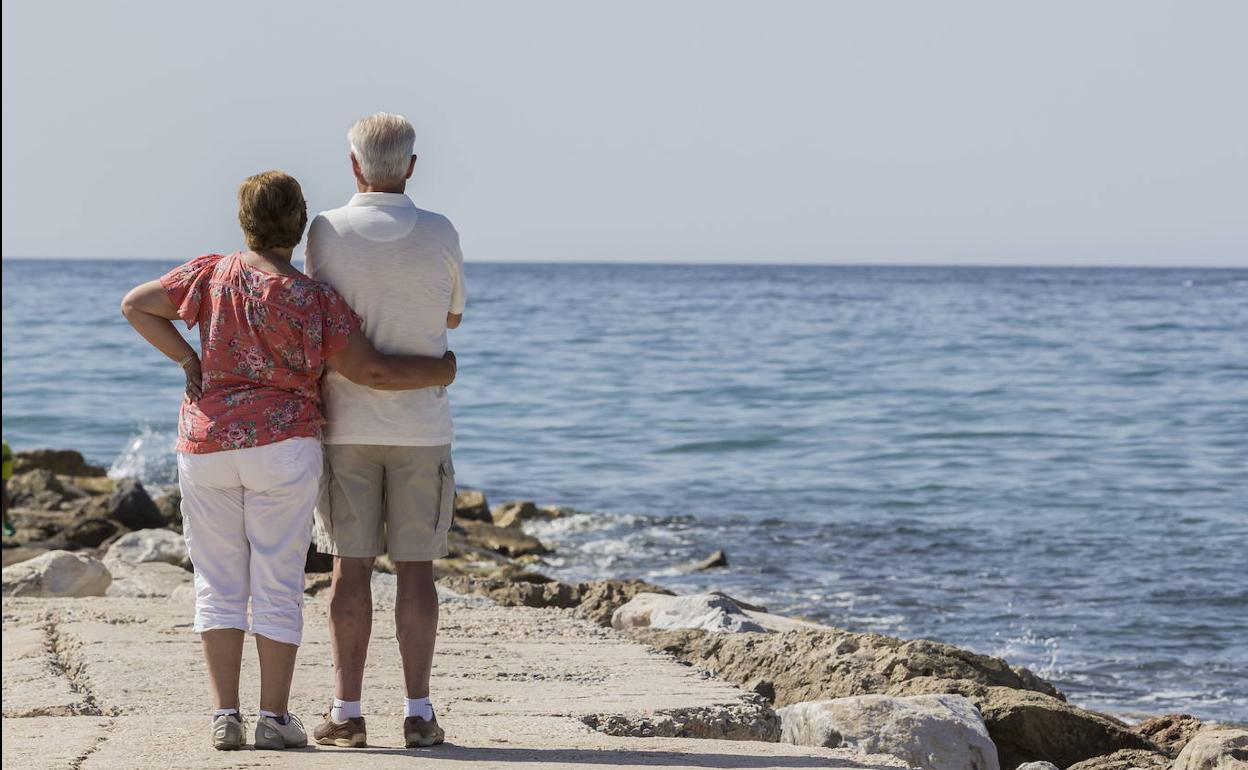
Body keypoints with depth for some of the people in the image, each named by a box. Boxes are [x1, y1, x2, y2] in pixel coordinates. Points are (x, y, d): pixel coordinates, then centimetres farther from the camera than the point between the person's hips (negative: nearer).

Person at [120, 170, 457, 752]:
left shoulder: (211, 274, 0)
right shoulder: (314, 301, -8)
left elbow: (135, 305, 3)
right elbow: (371, 371, -8)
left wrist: (187, 358, 6)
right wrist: (440, 370, 6)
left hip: (205, 443, 3)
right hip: (282, 445, -2)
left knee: (219, 583, 8)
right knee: (278, 584, 3)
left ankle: (225, 715, 2)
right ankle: (274, 717, 1)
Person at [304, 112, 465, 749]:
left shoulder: (326, 232, -7)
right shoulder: (441, 235, -3)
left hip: (347, 427, -1)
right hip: (421, 427, 1)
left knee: (351, 567, 3)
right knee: (415, 569, 5)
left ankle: (346, 713, 2)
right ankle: (418, 712, 4)